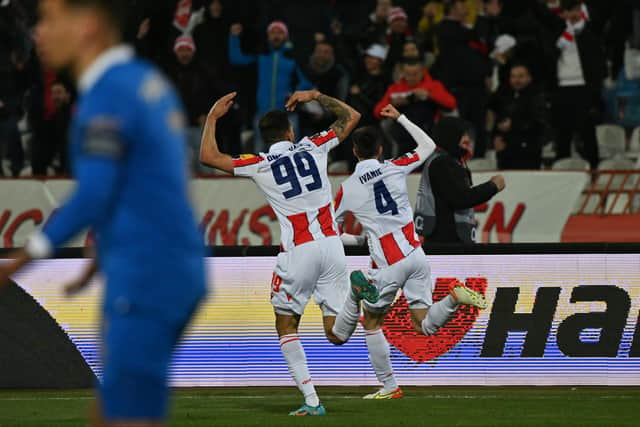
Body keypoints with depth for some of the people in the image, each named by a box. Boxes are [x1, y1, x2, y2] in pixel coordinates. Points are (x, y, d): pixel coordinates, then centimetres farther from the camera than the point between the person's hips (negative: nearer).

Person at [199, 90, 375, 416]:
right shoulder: (313, 147, 9)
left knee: (286, 325, 15)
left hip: (298, 251, -3)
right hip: (331, 244, 3)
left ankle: (311, 401, 0)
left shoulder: (260, 165, 0)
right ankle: (355, 293, -29)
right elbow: (351, 117, 24)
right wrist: (316, 97, 31)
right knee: (336, 334, 5)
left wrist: (213, 117, 18)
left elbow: (208, 157, 6)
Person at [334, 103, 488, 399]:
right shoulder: (395, 168, 2)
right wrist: (400, 118, 27)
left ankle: (389, 386, 16)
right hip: (415, 257, 3)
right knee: (424, 325, 5)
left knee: (371, 322, 18)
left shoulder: (347, 190, -2)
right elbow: (428, 146, 21)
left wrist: (356, 239, 29)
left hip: (387, 265, -3)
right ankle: (454, 297, -25)